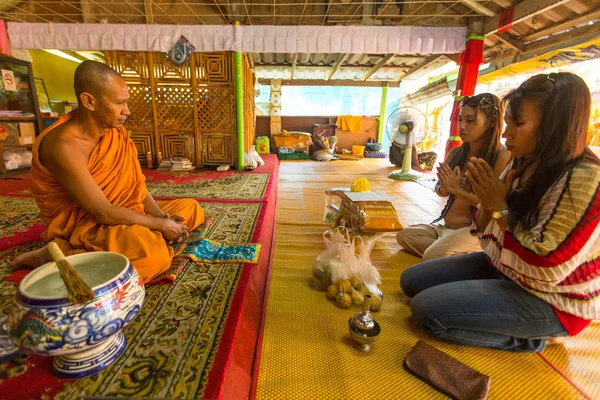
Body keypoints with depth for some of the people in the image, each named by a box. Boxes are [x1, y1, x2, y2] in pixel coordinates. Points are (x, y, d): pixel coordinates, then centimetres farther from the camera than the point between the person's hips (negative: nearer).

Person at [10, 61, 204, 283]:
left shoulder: (115, 130, -1)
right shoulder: (64, 145, -23)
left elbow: (136, 185, 2)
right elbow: (102, 213, -26)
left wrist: (161, 216, -12)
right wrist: (160, 225, -20)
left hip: (119, 216, 8)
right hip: (80, 225, -8)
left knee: (190, 208, 4)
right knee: (152, 250, -36)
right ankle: (60, 255, -8)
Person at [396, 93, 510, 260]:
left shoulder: (502, 156, -15)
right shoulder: (455, 153, 3)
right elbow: (440, 190, 11)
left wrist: (458, 190, -20)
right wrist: (444, 188, -12)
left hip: (474, 230, -8)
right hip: (446, 226, 8)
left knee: (432, 256, -26)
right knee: (403, 235, 2)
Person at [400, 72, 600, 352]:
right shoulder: (522, 166, 0)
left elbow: (547, 267, -26)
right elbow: (487, 234, 5)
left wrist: (500, 207, -22)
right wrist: (487, 201, -15)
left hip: (550, 300, -8)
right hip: (502, 268, 8)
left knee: (427, 308, -20)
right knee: (412, 280, 3)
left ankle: (533, 338, 2)